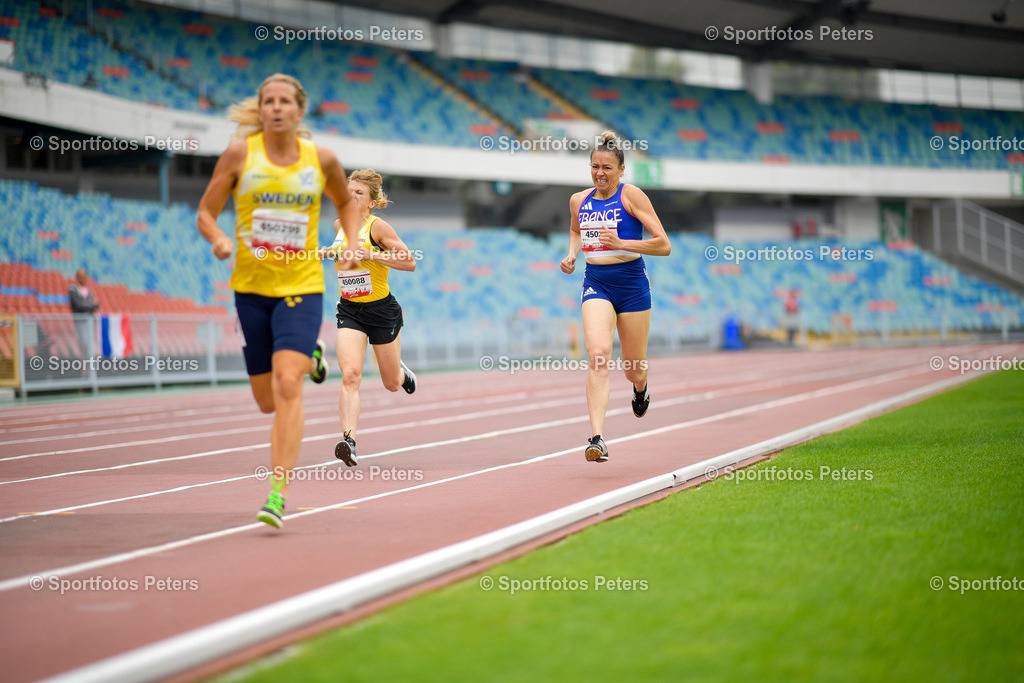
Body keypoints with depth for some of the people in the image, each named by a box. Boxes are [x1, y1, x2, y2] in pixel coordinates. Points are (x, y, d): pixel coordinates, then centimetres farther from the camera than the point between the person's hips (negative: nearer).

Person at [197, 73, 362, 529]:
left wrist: (351, 244, 4)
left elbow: (346, 203, 21)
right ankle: (309, 359, 47)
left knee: (287, 387, -20)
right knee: (267, 401, 12)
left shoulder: (321, 160, 0)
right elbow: (205, 213, 2)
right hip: (251, 287, 2)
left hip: (302, 287, -1)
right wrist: (218, 239, -20)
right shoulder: (240, 153, -3)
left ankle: (278, 493, -18)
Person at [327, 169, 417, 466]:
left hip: (382, 309, -3)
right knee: (350, 375, -20)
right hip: (350, 311, 3)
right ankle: (348, 440, -28)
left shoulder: (378, 226, -12)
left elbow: (410, 263, -18)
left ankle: (402, 372, 49)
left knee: (392, 383, 12)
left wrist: (371, 255, -25)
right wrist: (332, 251, 10)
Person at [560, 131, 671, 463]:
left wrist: (622, 243, -22)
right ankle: (597, 439, -29)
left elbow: (664, 245, -11)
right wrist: (571, 255, 10)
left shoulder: (631, 195, -8)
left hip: (632, 284, -2)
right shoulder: (578, 201, 6)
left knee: (634, 369, 10)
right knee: (598, 355, -22)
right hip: (595, 284, 2)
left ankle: (640, 388, 51)